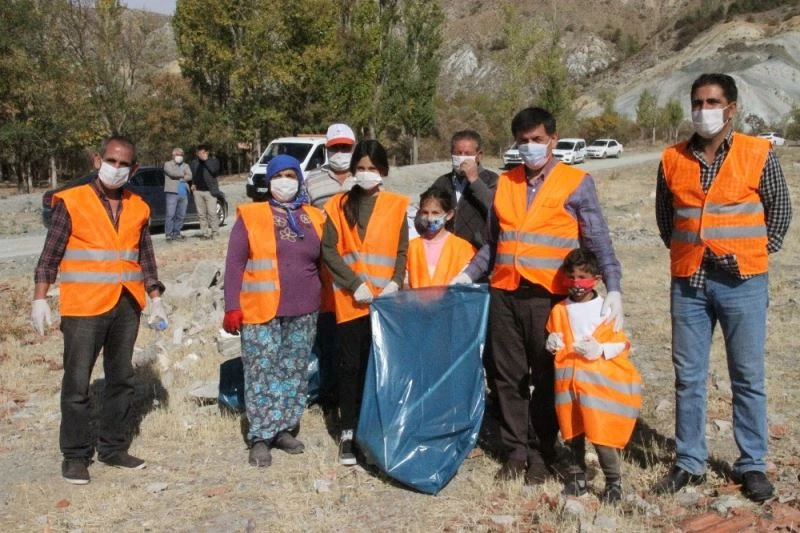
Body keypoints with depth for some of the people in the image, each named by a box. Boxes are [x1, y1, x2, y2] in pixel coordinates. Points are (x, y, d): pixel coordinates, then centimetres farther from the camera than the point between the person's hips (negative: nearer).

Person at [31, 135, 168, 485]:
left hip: (127, 308, 5)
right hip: (83, 307, -4)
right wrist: (40, 299, -8)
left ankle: (114, 448, 24)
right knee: (77, 383, 0)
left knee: (121, 379, 11)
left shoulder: (138, 207, 10)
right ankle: (76, 455, 12)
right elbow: (50, 255, -2)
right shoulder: (72, 202, -2)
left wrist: (155, 298, 12)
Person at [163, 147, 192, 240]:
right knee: (170, 214, -10)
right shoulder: (168, 164, 8)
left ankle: (177, 232, 12)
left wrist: (180, 177, -8)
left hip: (184, 193, 5)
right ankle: (168, 234, -7)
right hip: (172, 192, -5)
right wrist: (183, 174, 0)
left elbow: (190, 176, 6)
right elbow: (172, 173, -12)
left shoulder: (186, 165, 22)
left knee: (181, 215, 4)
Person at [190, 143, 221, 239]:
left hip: (209, 191, -4)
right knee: (201, 214, 4)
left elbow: (215, 170, -14)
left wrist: (206, 160, -13)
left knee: (212, 213, -8)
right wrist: (193, 184, 5)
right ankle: (204, 232, 9)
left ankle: (215, 232, -2)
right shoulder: (194, 162, 15)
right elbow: (192, 175, 22)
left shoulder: (213, 161, 3)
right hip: (198, 191, 4)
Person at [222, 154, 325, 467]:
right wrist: (232, 307, -9)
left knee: (294, 373, 9)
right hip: (261, 312, -3)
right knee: (262, 374, -2)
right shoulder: (251, 216, 0)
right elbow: (234, 264, -3)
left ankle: (284, 429, 21)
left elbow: (321, 262, 16)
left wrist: (323, 302, 11)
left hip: (303, 312, 4)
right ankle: (260, 437, 6)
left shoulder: (313, 218, 10)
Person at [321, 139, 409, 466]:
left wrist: (395, 283, -12)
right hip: (350, 300, 0)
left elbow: (402, 252, 5)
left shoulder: (396, 206, 7)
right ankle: (348, 432, 9)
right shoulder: (338, 205, 7)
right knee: (350, 365, 1)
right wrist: (355, 284, -10)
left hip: (385, 300, 0)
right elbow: (328, 250, 0)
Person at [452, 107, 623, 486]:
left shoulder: (577, 183, 1)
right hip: (504, 294, 4)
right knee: (507, 376, 8)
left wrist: (613, 289, -12)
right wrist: (467, 275, 12)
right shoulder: (505, 183, 13)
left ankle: (541, 453, 18)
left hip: (548, 296, -4)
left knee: (546, 378, 5)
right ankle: (516, 450, 20)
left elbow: (598, 242, -2)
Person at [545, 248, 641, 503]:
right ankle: (577, 476, 24)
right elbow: (553, 339, 20)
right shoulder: (559, 310, 9)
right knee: (573, 431, 10)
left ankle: (614, 481, 8)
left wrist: (601, 350, -16)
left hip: (599, 380, -4)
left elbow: (623, 343, -1)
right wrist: (552, 345, -2)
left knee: (600, 432, -7)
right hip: (568, 379, 4)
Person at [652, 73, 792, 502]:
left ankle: (752, 465, 19)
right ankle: (689, 463, 20)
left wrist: (758, 253, 4)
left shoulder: (758, 154, -2)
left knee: (748, 378, 5)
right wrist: (685, 251, 10)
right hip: (689, 281, 2)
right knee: (688, 376, 8)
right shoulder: (672, 159, 4)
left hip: (742, 282, -2)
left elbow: (780, 209, 8)